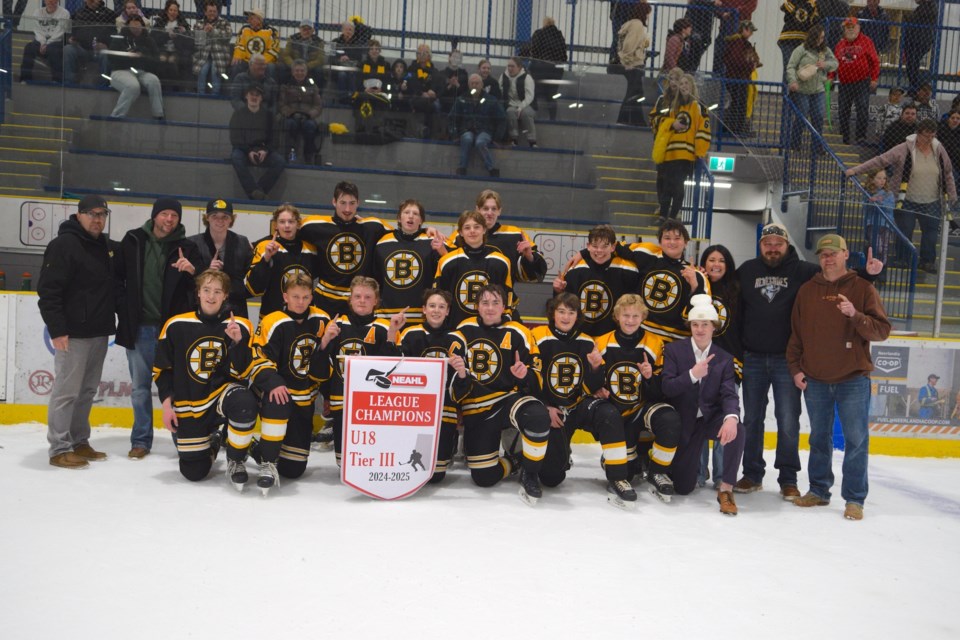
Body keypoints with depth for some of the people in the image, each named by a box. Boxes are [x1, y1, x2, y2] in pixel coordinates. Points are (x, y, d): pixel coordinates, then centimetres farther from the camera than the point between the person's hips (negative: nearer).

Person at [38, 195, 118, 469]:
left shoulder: (109, 247, 13)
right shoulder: (64, 244, -10)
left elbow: (117, 284, 24)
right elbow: (48, 290, -15)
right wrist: (57, 329, -19)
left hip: (99, 332, 8)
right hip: (73, 332, -7)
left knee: (88, 390, 13)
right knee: (67, 390, -4)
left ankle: (79, 442, 22)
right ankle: (59, 449, 4)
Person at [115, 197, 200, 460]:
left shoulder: (187, 248, 0)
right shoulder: (133, 241, 3)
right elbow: (119, 275, 10)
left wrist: (192, 271, -19)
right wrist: (123, 309, 5)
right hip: (139, 327, 1)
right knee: (140, 387, 10)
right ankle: (141, 440, 22)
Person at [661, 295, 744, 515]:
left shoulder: (724, 358, -1)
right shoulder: (673, 350, -6)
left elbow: (729, 394, -13)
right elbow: (667, 388, -16)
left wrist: (731, 417, -35)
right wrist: (692, 375, -32)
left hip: (712, 418, 1)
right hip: (685, 423, -1)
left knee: (737, 430, -34)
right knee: (683, 487, -1)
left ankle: (725, 489, -20)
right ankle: (689, 466, 37)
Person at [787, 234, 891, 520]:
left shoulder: (863, 288, 0)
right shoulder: (807, 291, 8)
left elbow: (881, 331, -6)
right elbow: (796, 333, 10)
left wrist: (855, 315, -23)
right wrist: (795, 368, 3)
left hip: (853, 379, -3)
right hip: (815, 379, 3)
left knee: (856, 439, 0)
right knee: (819, 437, 12)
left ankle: (854, 499, 9)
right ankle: (818, 491, 24)